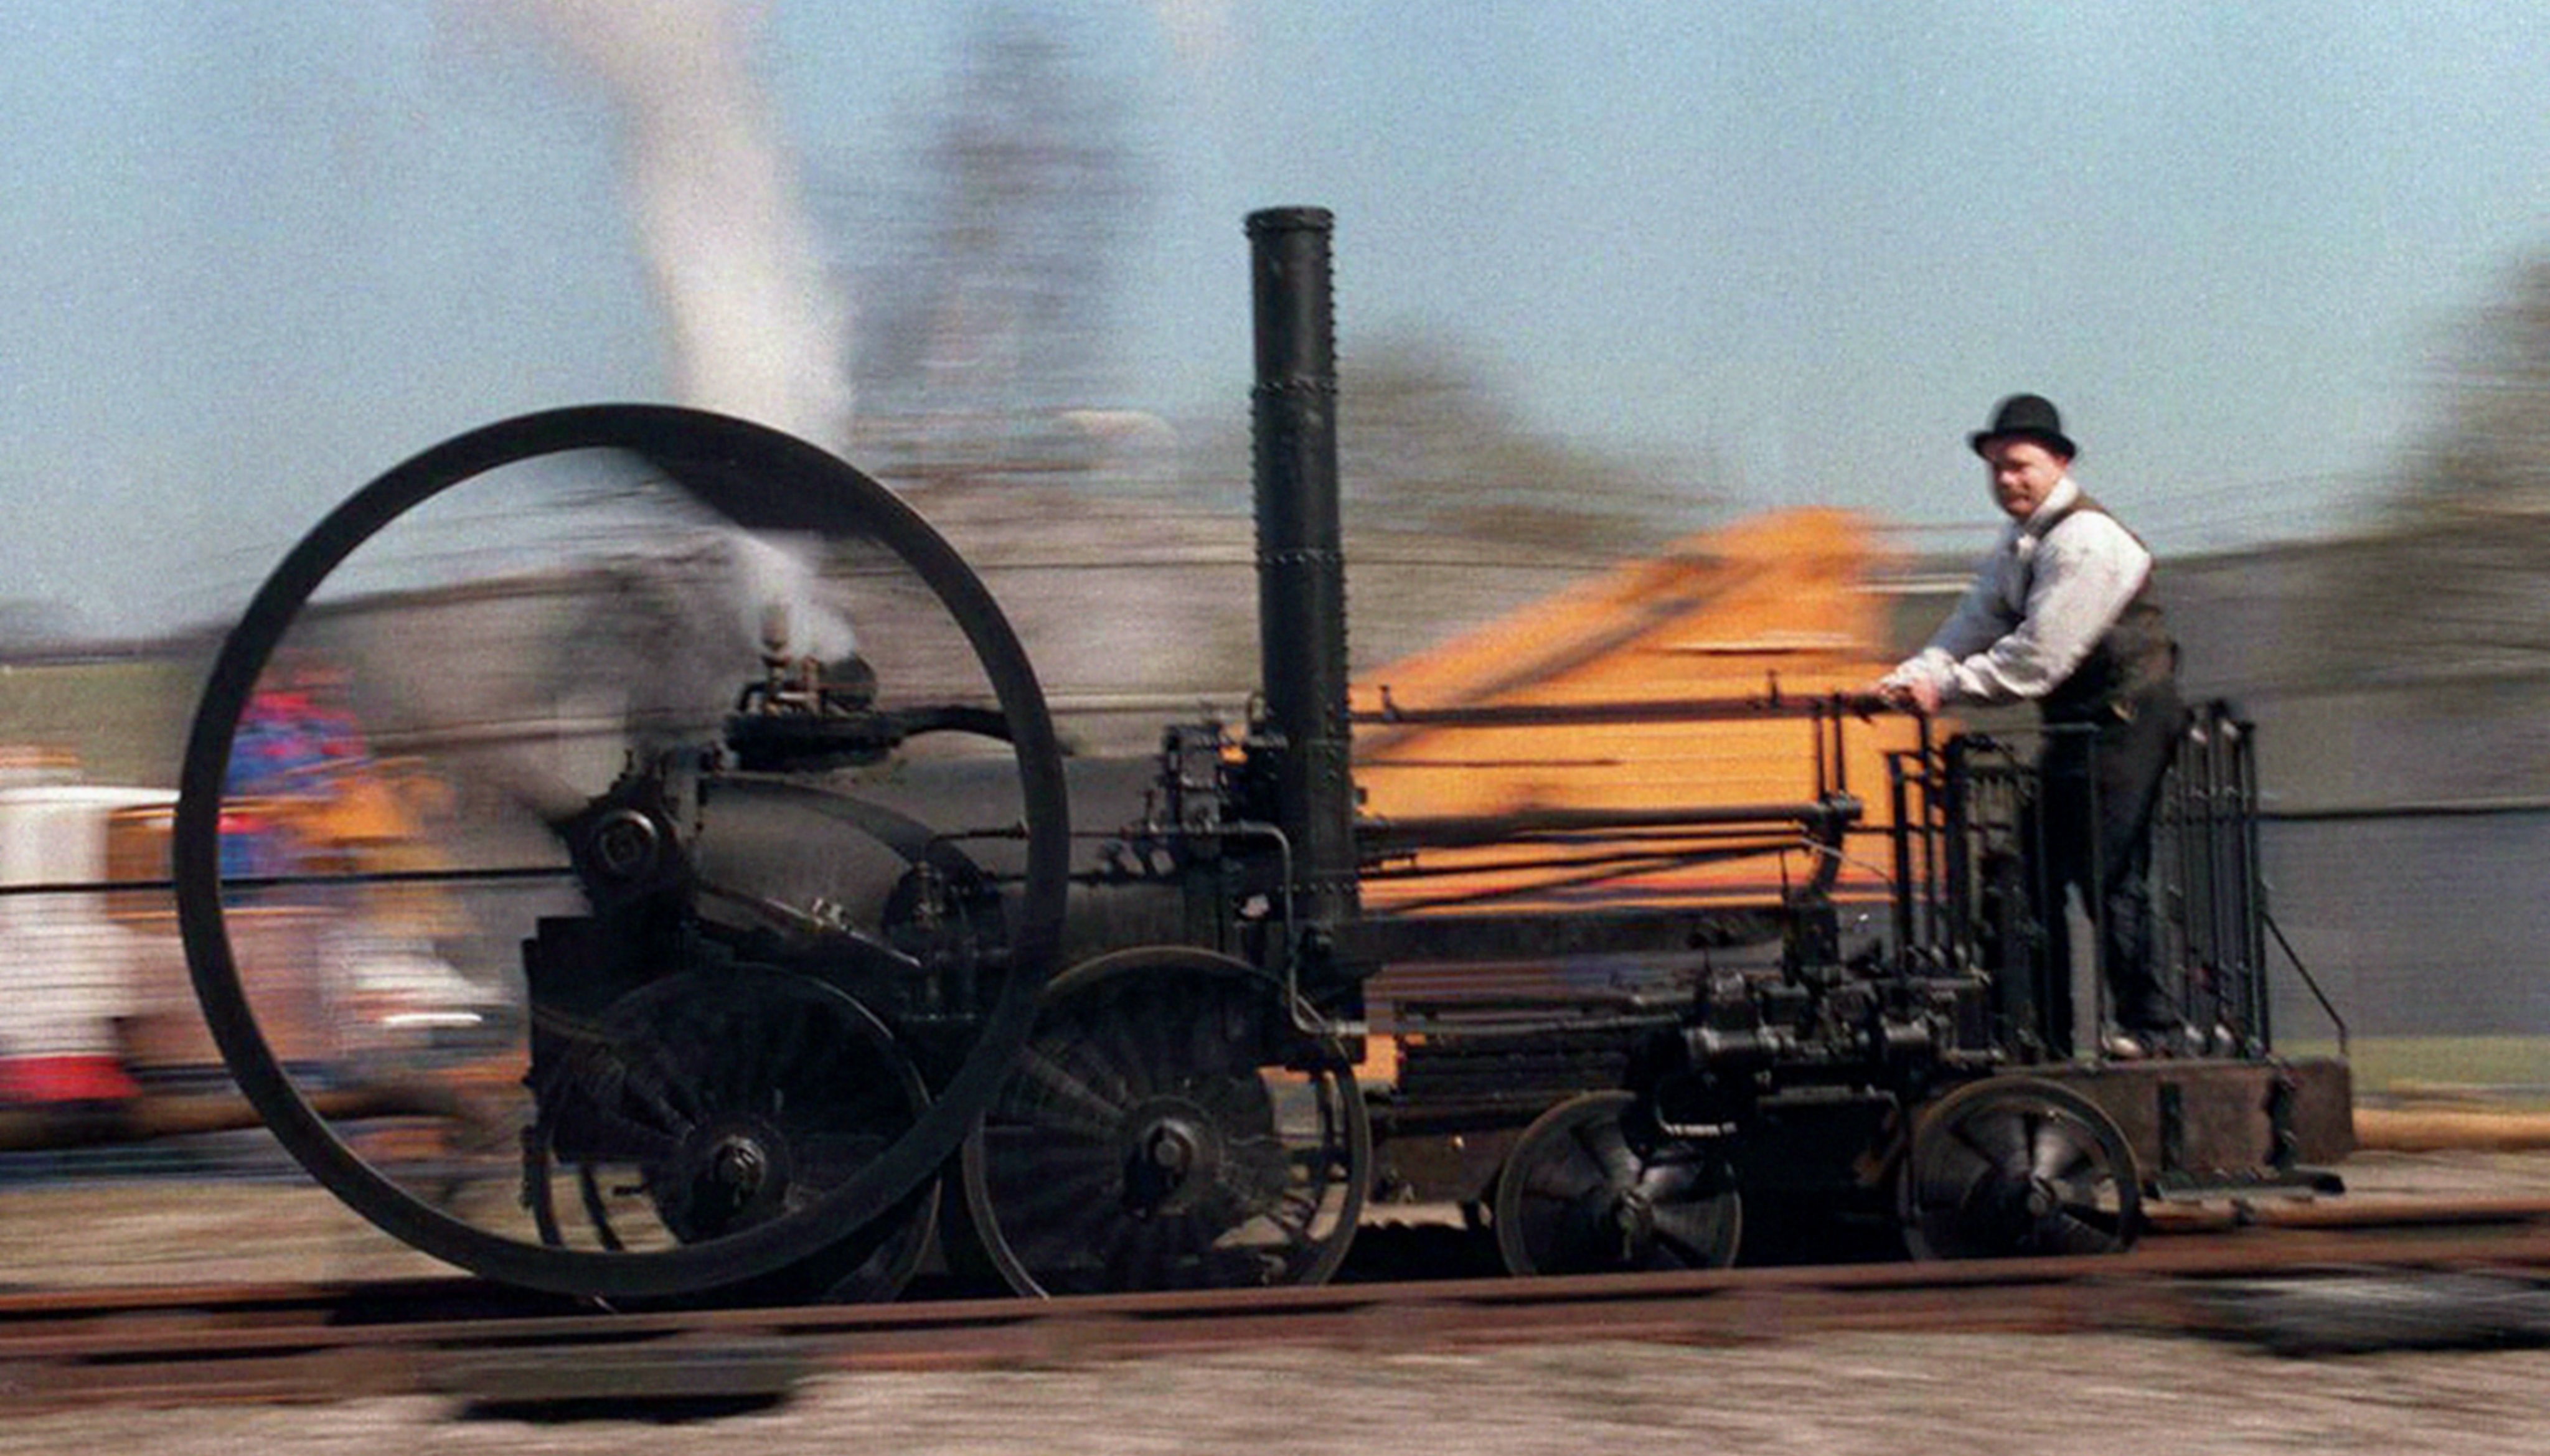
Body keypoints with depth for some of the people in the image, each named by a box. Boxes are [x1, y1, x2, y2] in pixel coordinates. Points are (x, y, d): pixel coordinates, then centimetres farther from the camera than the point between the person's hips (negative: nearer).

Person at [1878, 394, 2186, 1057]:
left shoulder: (2085, 542, -19)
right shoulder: (2017, 542, 13)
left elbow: (2040, 655, -24)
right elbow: (1977, 623, 7)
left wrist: (1948, 688, -22)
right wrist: (1914, 675, -10)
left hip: (2124, 720, -10)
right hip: (2076, 723, 10)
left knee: (2108, 872, -11)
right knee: (2039, 870, 8)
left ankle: (2149, 1024, -2)